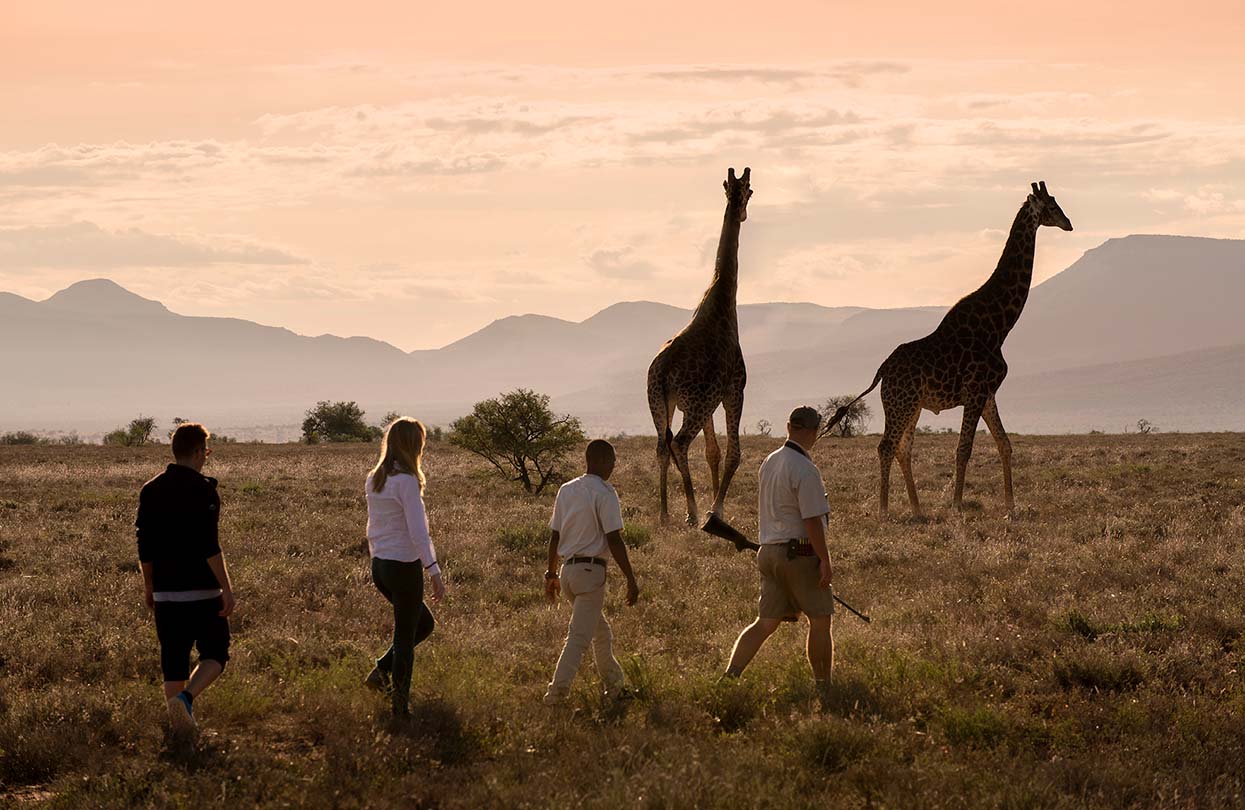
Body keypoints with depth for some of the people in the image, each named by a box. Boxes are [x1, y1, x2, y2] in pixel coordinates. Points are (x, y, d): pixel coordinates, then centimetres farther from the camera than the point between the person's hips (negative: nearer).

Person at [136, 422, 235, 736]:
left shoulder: (151, 490, 8)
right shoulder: (202, 489, -10)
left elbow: (144, 547, 11)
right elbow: (209, 545, -17)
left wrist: (149, 586, 21)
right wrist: (226, 588, -14)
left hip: (165, 593, 5)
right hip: (202, 591, -5)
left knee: (173, 661, 10)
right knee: (215, 654, 7)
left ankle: (181, 723, 9)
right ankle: (186, 698, -18)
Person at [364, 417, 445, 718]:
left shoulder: (374, 479, 8)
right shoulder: (406, 481, -17)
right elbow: (418, 532, -21)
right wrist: (435, 572, -21)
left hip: (379, 566, 8)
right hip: (405, 566, -8)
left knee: (424, 623, 23)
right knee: (405, 637, 4)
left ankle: (381, 671, 14)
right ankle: (400, 708, 9)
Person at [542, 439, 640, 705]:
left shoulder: (566, 490, 11)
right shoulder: (604, 493, -11)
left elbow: (554, 535, 14)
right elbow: (614, 540, -15)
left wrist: (551, 573, 22)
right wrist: (631, 580, -11)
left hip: (567, 570, 8)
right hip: (591, 570, -8)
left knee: (601, 632, 20)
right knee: (579, 636, -8)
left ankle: (615, 686, 27)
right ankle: (557, 691, -14)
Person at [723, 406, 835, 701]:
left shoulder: (769, 462, 11)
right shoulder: (805, 470, -17)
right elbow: (812, 521, -19)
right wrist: (824, 560, -14)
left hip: (770, 551, 8)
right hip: (799, 553, -8)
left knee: (765, 622, 7)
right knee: (820, 621, 4)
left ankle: (730, 675, -6)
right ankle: (824, 691, 11)